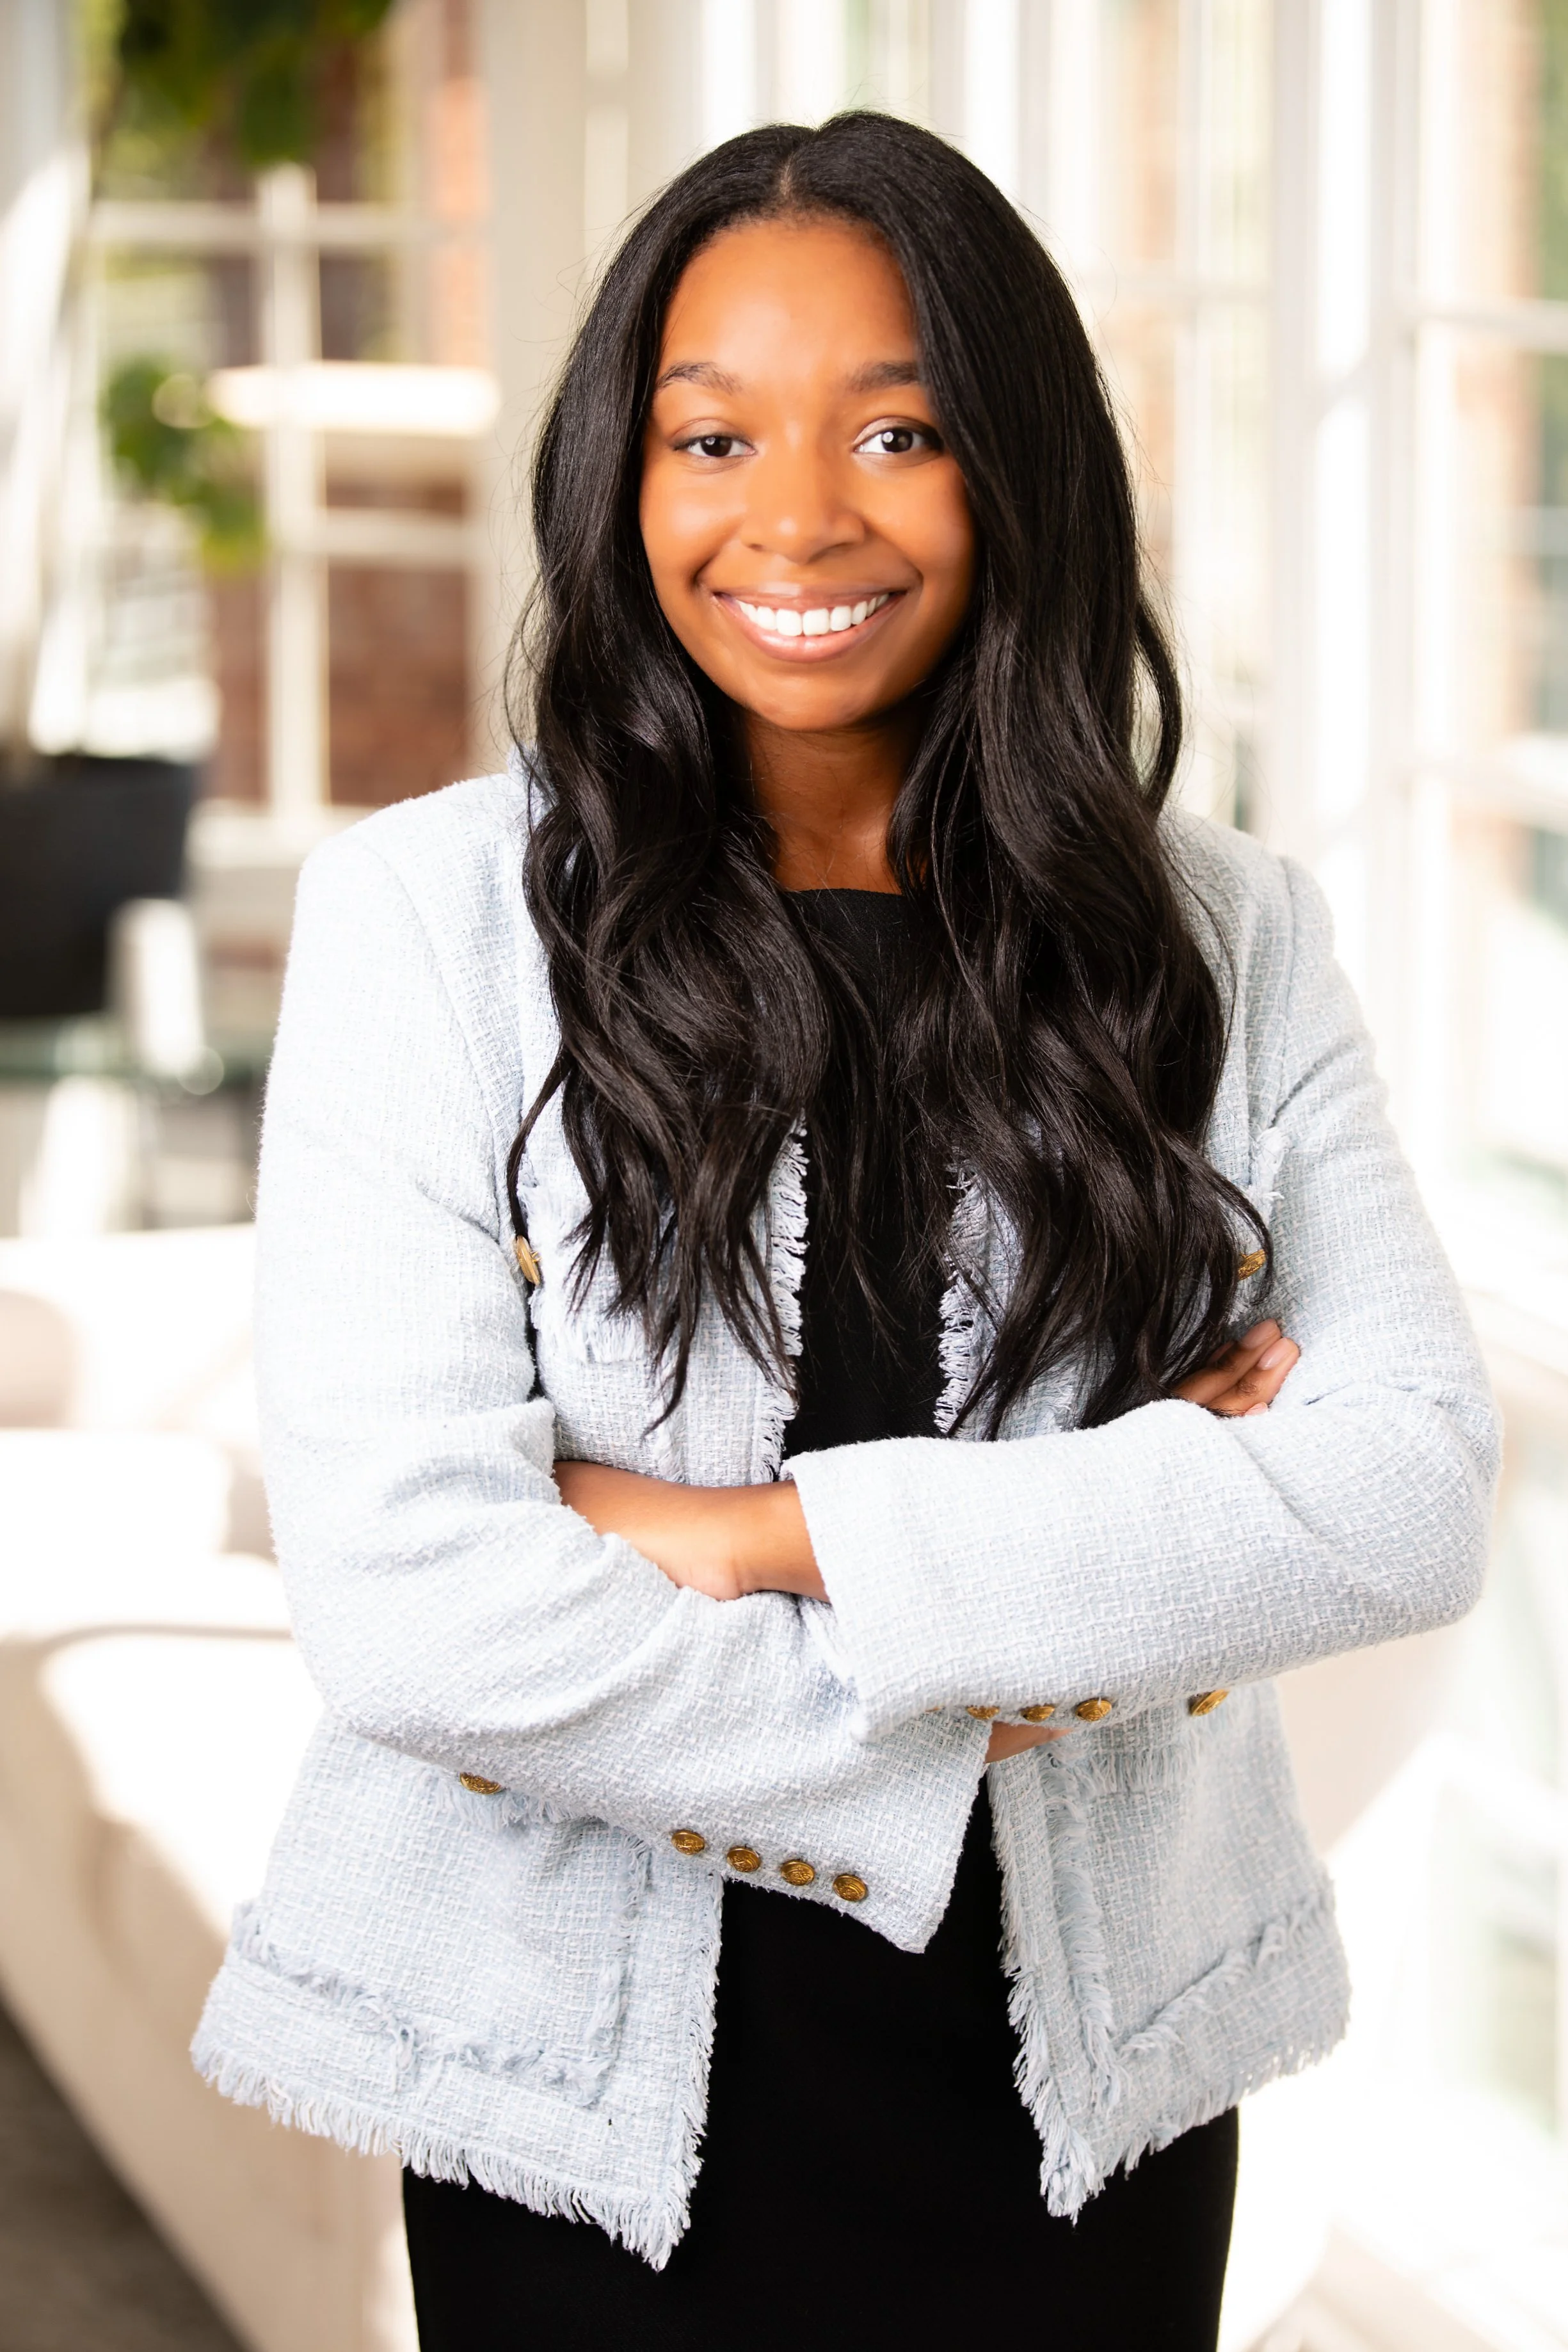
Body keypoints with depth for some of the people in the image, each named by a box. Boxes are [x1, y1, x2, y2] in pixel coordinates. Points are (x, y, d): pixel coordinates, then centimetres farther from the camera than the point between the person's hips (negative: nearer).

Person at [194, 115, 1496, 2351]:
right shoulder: (429, 916, -9)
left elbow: (1415, 1487, -13)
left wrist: (782, 1532, -19)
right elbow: (414, 1613, -19)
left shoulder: (1225, 936, 0)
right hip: (601, 2093, -2)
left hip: (1091, 2084, 2)